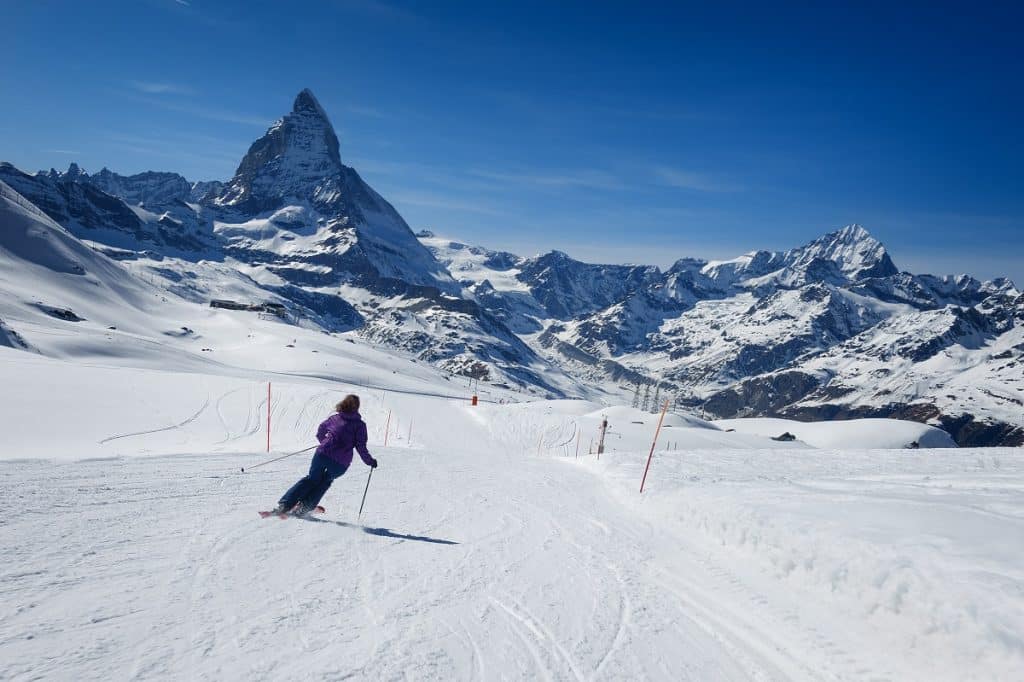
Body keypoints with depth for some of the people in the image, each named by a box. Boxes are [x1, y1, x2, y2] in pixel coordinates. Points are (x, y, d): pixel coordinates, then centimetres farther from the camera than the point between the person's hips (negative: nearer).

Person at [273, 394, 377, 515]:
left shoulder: (334, 418, 12)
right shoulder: (360, 424, 1)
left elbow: (320, 433, 22)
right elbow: (361, 447, -4)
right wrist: (370, 461, 9)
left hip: (323, 454, 2)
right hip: (341, 463, -2)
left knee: (312, 478, 21)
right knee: (326, 481, 25)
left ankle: (285, 504, 12)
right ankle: (305, 506, 16)